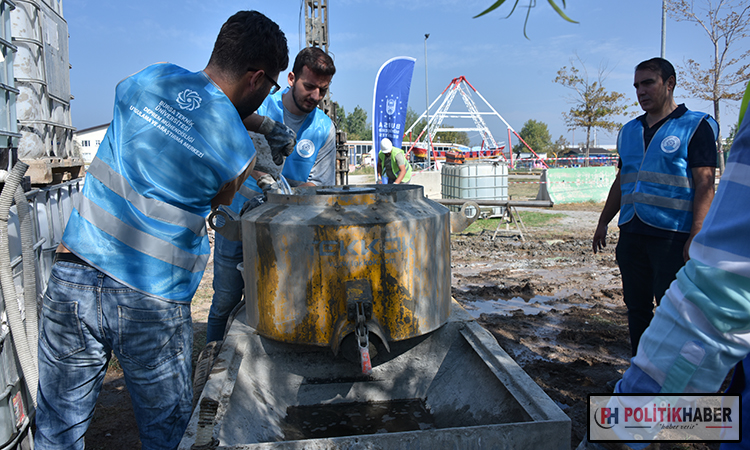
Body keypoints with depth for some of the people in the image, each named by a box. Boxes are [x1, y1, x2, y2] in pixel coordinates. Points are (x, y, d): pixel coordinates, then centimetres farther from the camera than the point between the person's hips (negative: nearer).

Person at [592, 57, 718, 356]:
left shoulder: (696, 126, -3)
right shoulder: (629, 131, 15)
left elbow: (705, 185, -10)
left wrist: (696, 236, -18)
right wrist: (603, 222, 18)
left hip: (673, 236, -6)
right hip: (631, 234, 6)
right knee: (636, 307, 11)